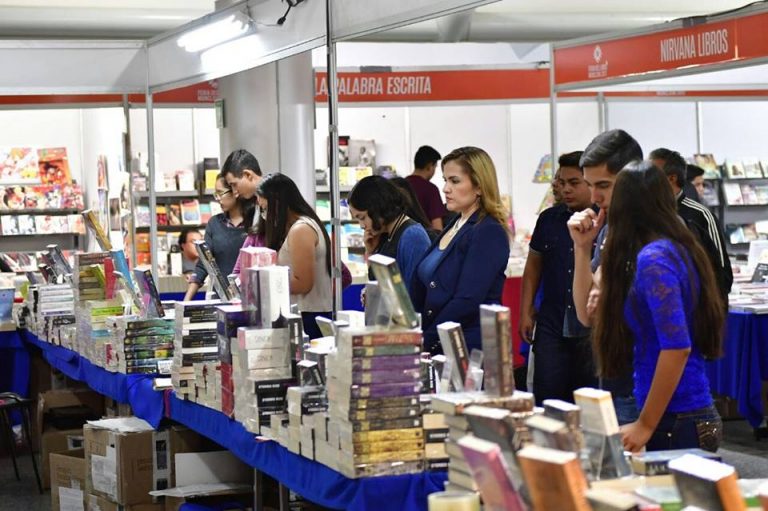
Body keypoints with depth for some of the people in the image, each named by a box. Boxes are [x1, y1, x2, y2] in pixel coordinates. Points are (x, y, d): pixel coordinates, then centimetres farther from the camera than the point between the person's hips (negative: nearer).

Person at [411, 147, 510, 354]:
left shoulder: (490, 233, -12)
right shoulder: (454, 226, 13)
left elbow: (467, 302, -19)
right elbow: (420, 290, 16)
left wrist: (425, 341, -17)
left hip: (473, 347, -7)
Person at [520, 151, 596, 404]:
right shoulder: (549, 219, 10)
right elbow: (534, 265, 17)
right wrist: (526, 311, 12)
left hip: (593, 329, -4)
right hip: (552, 326, 4)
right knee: (546, 399, 3)